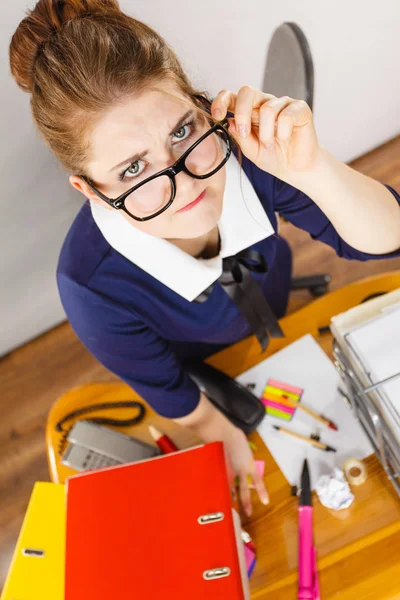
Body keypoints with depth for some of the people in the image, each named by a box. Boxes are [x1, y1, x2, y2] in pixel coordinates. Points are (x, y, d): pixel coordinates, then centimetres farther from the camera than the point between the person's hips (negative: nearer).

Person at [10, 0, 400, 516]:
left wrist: (312, 169, -51)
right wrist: (227, 438, -6)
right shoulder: (93, 287, -42)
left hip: (276, 307, 2)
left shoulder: (242, 143, -38)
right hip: (200, 363, -2)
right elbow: (163, 389, -22)